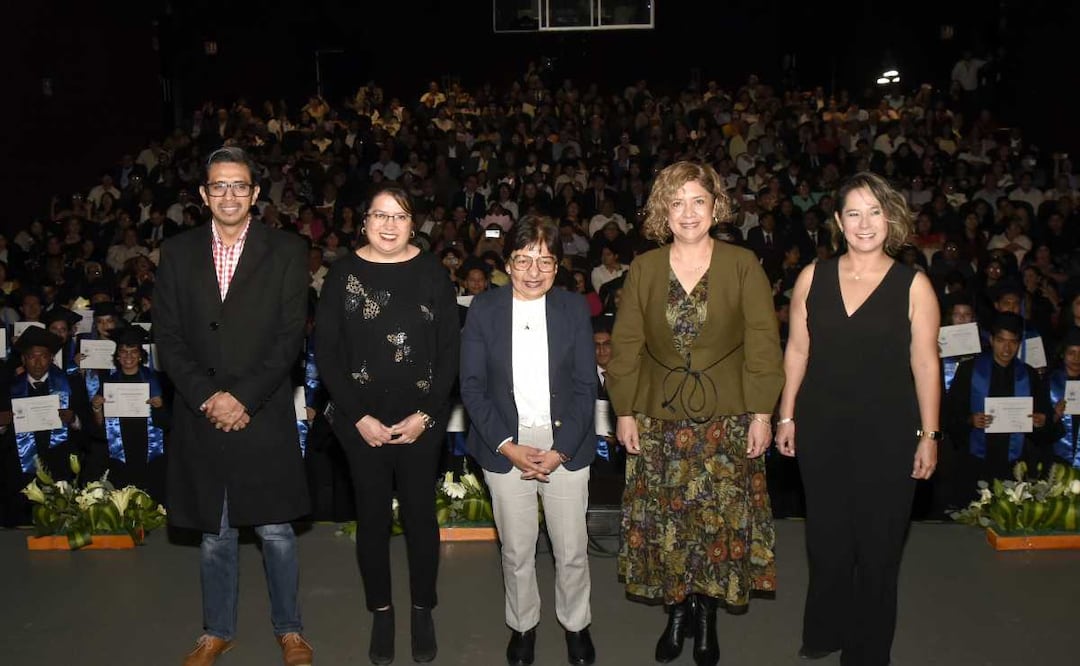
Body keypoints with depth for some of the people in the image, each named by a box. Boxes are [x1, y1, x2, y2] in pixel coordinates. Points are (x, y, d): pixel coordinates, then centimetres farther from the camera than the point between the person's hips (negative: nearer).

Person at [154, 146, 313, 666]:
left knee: (275, 529, 6)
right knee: (214, 532, 14)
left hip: (264, 414, -2)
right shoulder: (177, 253, 7)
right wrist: (207, 398, -9)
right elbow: (167, 337, 3)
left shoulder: (286, 251, -1)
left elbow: (290, 336, -6)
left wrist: (243, 398, -13)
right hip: (200, 416, 2)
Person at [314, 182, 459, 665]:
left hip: (421, 421, 0)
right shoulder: (343, 273, -2)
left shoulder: (431, 272, -2)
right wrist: (359, 417, -9)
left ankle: (423, 611, 29)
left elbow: (450, 349, -2)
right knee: (372, 517, 11)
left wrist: (425, 414, -9)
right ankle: (381, 612, 29)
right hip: (362, 422, 0)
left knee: (421, 515, 9)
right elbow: (326, 353, -3)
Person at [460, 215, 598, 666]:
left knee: (572, 551, 11)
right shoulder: (484, 309, -3)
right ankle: (522, 625, 37)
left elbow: (586, 386, -2)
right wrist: (508, 447, -12)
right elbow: (472, 386, -4)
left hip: (565, 449, 0)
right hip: (506, 450, 0)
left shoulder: (574, 308, -2)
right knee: (516, 553, 13)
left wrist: (560, 450, -11)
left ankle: (576, 624, 36)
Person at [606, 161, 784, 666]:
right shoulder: (643, 269, 2)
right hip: (659, 417, 2)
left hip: (726, 417, -1)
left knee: (720, 517, 5)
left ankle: (707, 614, 25)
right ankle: (676, 611, 28)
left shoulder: (743, 265, -3)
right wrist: (624, 412, 1)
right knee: (665, 520, 8)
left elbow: (762, 344, -3)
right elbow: (625, 345, 4)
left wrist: (762, 413, -7)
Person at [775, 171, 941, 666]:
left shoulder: (913, 286, -5)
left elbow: (925, 364, -3)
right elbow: (797, 351, 5)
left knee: (878, 544, 9)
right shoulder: (813, 277, 1)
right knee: (826, 538, 14)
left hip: (888, 432, -2)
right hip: (822, 428, 2)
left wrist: (929, 434, -2)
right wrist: (787, 416, 5)